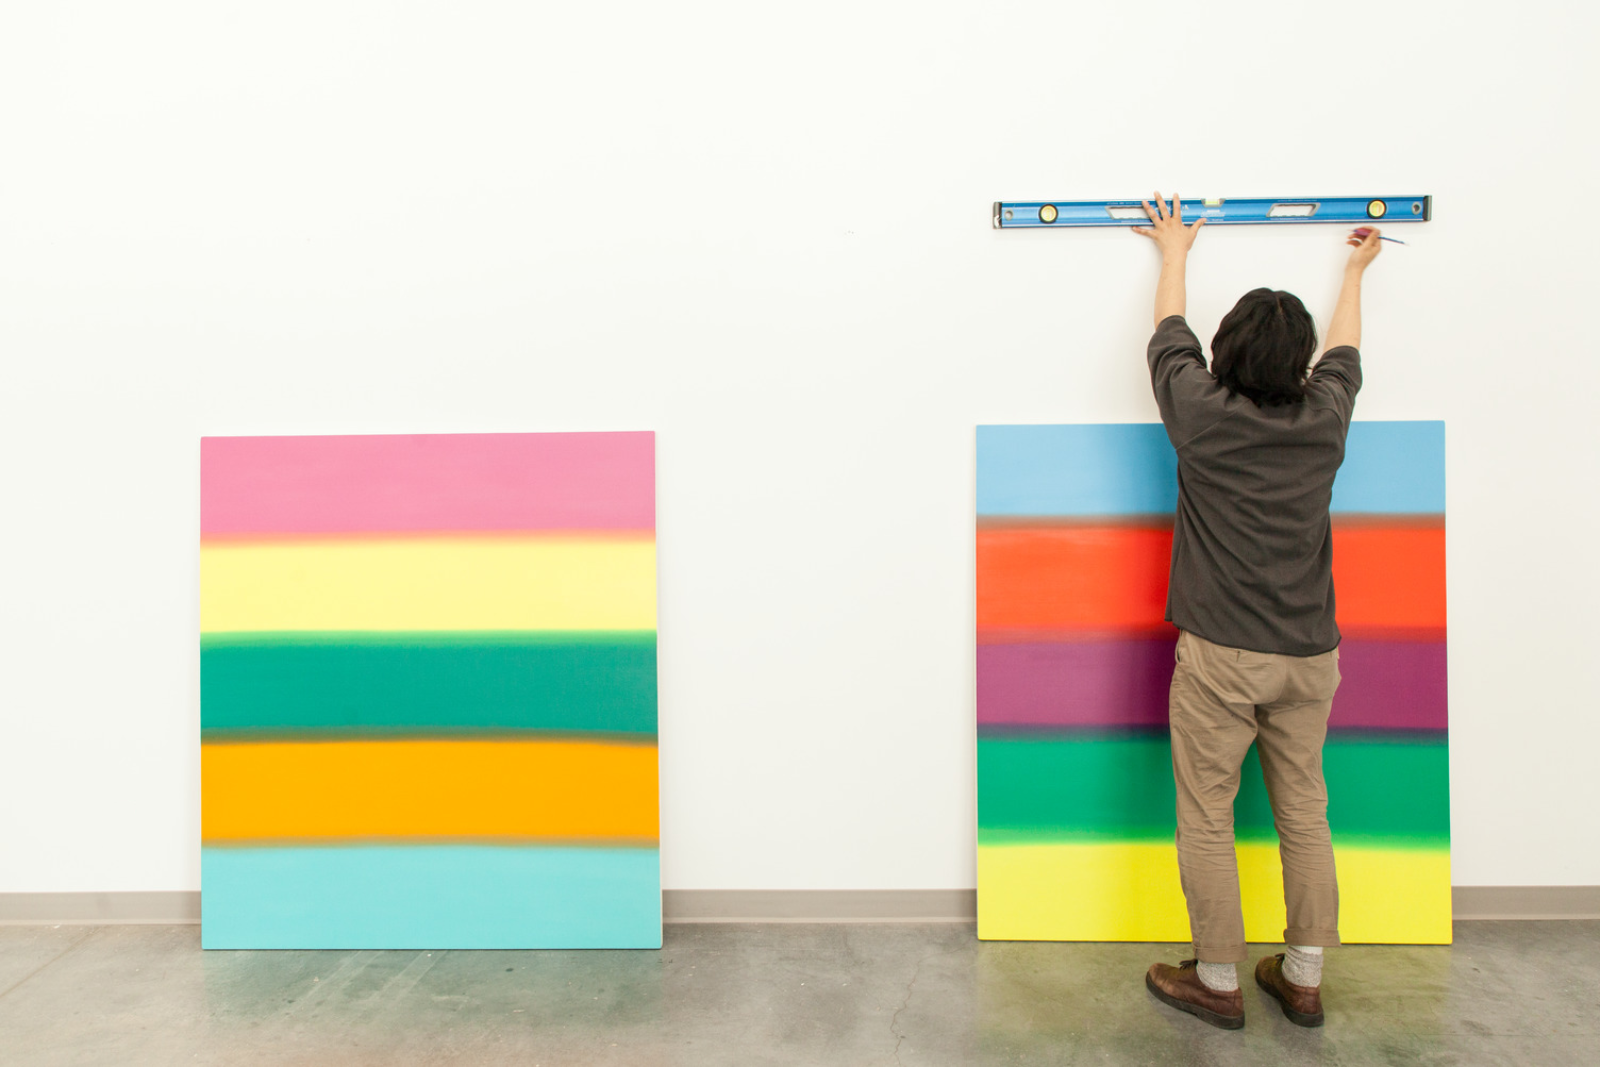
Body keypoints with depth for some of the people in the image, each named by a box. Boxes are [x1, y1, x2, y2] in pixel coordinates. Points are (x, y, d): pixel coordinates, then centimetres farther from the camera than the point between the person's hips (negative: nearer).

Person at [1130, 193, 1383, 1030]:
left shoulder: (1201, 414, -7)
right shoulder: (1325, 419, 2)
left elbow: (1168, 335, 12)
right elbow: (1344, 354, 24)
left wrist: (1174, 251, 30)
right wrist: (1355, 273, 44)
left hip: (1220, 655, -4)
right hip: (1309, 655, 5)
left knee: (1207, 819, 6)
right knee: (1304, 813, 15)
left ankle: (1217, 983, 18)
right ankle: (1303, 979, 27)